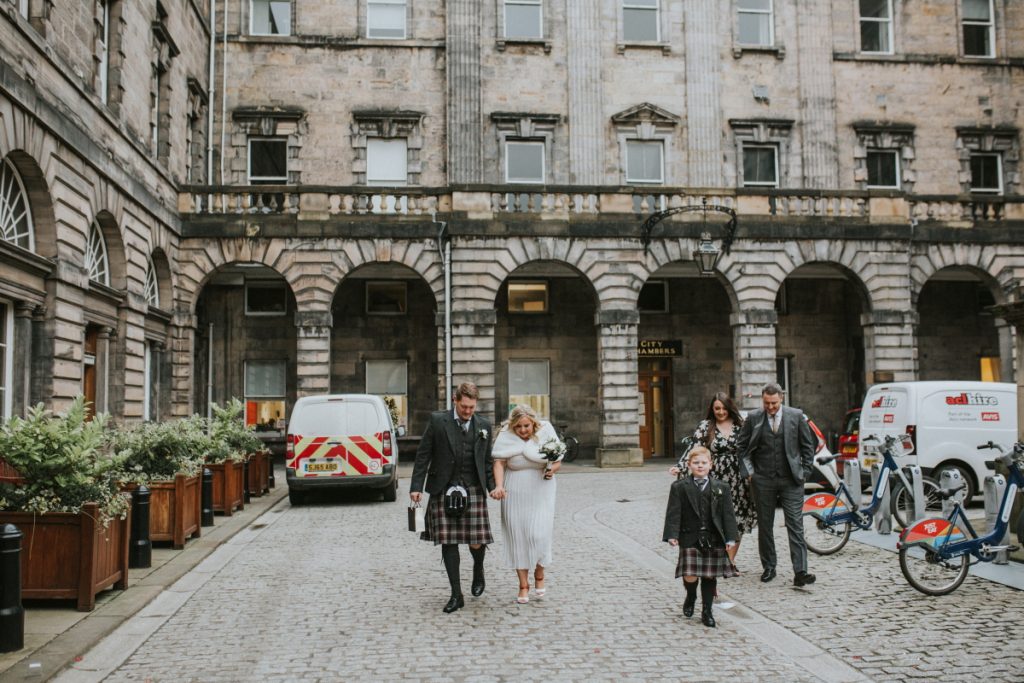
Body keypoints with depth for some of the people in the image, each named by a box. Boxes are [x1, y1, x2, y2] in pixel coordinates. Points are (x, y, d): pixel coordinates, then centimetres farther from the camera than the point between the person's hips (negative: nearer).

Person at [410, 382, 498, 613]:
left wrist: (492, 487, 5)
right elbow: (423, 455, 0)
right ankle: (456, 594, 10)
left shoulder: (483, 425, 9)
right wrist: (416, 486, -6)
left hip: (473, 490, 1)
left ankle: (478, 571, 31)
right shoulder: (437, 421, 0)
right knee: (448, 542, 0)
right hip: (443, 490, -1)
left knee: (476, 541, -3)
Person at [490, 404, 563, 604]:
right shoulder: (506, 435, -8)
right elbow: (499, 462, -14)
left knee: (539, 534, -7)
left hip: (540, 492, 0)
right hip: (514, 494, 0)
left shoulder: (545, 431, -5)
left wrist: (552, 469, -21)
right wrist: (499, 485, -29)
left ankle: (539, 574, 21)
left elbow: (558, 461, 1)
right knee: (517, 537, 2)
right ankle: (523, 585, 14)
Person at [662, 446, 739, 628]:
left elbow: (727, 514, 3)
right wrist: (672, 535, -13)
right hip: (690, 538, -2)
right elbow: (673, 513, -3)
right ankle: (690, 597, 26)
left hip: (713, 539, 2)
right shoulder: (679, 487, 0)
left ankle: (707, 611, 20)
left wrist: (730, 538, -3)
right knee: (690, 574, -6)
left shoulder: (721, 487, 4)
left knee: (710, 576, 7)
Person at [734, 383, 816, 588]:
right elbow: (741, 445, 10)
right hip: (763, 480, 2)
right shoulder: (753, 418, 1)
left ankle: (800, 572, -7)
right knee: (765, 525, 9)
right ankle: (768, 568, 21)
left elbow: (808, 445, 7)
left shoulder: (796, 416, -1)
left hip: (791, 480, -1)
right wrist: (750, 470, 4)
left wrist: (804, 471, 2)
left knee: (795, 525, -6)